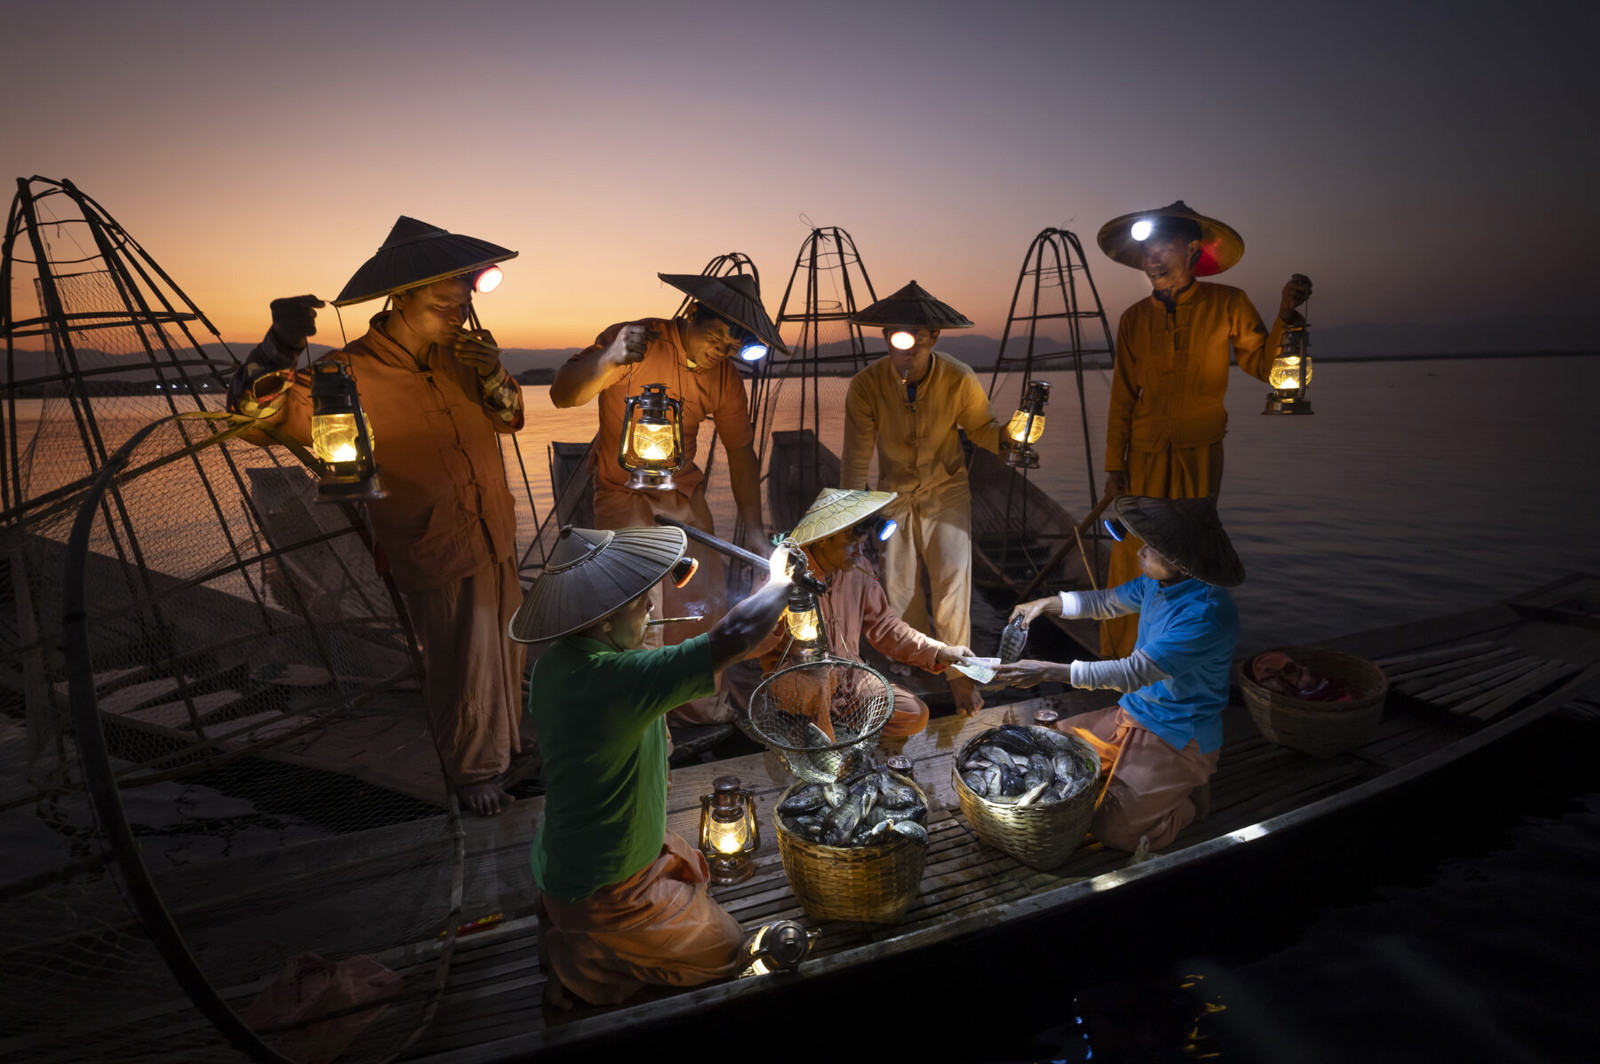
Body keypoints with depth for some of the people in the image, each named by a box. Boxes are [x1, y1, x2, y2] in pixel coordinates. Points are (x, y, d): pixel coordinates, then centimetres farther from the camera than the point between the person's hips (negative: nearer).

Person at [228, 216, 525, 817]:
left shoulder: (457, 355, 1)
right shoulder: (351, 373, -16)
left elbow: (510, 418, 8)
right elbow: (256, 417, -22)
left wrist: (494, 375, -13)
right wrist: (279, 351, -41)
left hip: (496, 540, 6)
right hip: (438, 559, -6)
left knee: (505, 649, 21)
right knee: (463, 670, 6)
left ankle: (508, 736, 46)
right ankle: (474, 771, 30)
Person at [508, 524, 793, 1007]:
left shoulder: (557, 659, -9)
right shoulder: (613, 678, -37)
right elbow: (739, 632, -36)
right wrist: (780, 580, -16)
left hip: (563, 856, 9)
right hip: (598, 890, -9)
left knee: (694, 870, 28)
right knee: (723, 948, 8)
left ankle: (569, 923, 21)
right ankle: (578, 954, 8)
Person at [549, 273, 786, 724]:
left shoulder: (724, 375, -4)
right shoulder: (634, 341, -19)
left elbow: (741, 452, 0)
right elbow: (563, 394, -28)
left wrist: (754, 528, -8)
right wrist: (609, 359, -49)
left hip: (683, 493, 5)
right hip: (623, 491, -5)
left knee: (706, 603, 4)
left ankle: (702, 707, 23)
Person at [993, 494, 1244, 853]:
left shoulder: (1207, 614, -31)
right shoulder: (1158, 582, -4)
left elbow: (1134, 672, -33)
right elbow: (1106, 601, 15)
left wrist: (1049, 672, -35)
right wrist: (1046, 603, 0)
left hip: (1178, 738, -8)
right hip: (1133, 714, 8)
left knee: (1113, 830, -13)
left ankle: (1189, 796, 12)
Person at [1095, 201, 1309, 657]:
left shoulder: (1227, 305, -1)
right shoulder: (1134, 319, 3)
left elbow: (1264, 366, -1)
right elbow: (1123, 397, 4)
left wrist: (1285, 317, -17)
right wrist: (1114, 464, 1)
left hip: (1200, 453, -1)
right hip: (1145, 456, 1)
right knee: (1134, 555, -1)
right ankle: (1122, 657, 14)